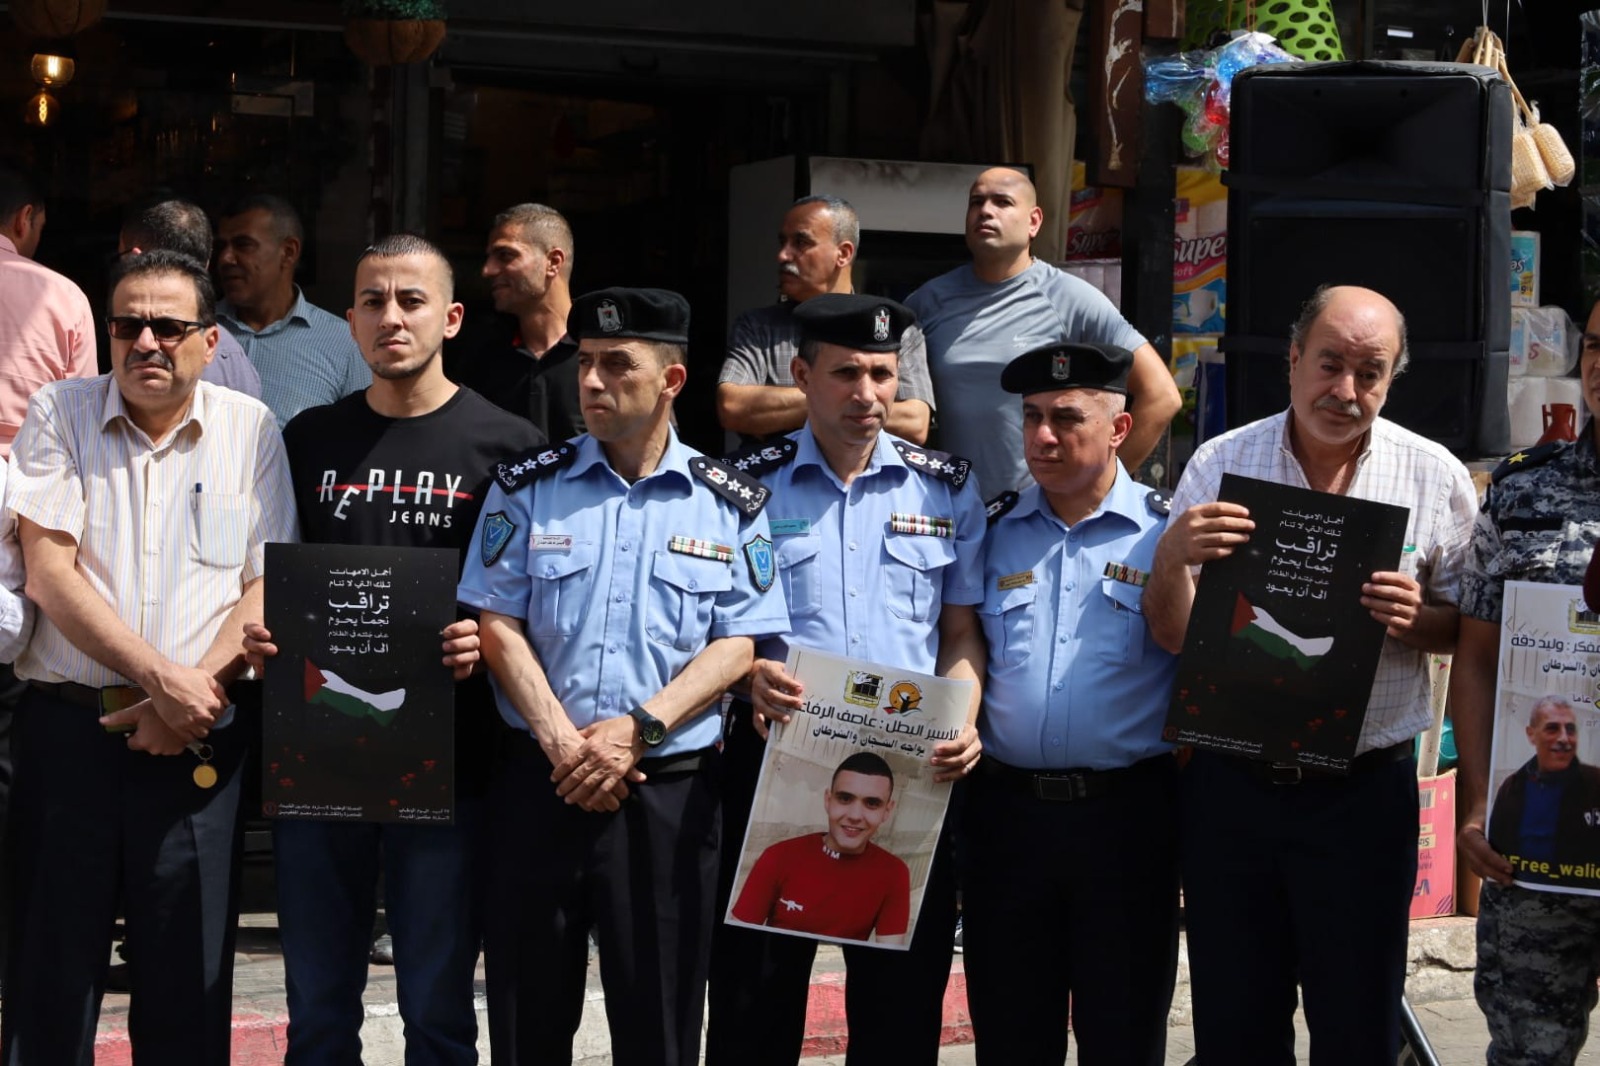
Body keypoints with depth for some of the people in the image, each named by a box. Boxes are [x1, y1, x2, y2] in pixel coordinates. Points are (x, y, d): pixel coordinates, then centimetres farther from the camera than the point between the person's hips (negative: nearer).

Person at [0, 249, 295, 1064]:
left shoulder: (250, 429, 5)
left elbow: (268, 586, 2)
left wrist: (200, 693, -12)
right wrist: (162, 678, -14)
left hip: (198, 743, 1)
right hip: (66, 723, 0)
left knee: (190, 981, 5)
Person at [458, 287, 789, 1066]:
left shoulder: (731, 505, 4)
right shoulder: (527, 487, 6)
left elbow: (739, 643, -3)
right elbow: (497, 623, 0)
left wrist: (639, 728, -15)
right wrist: (562, 742, -12)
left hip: (672, 788, -1)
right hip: (539, 782, 1)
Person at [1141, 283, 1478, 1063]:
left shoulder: (1436, 478, -2)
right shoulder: (1219, 465, -1)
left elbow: (1471, 627, 5)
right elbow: (1172, 636, 1)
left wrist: (1417, 619, -17)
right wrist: (1171, 556, -20)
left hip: (1364, 790, -1)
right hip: (1227, 784, 1)